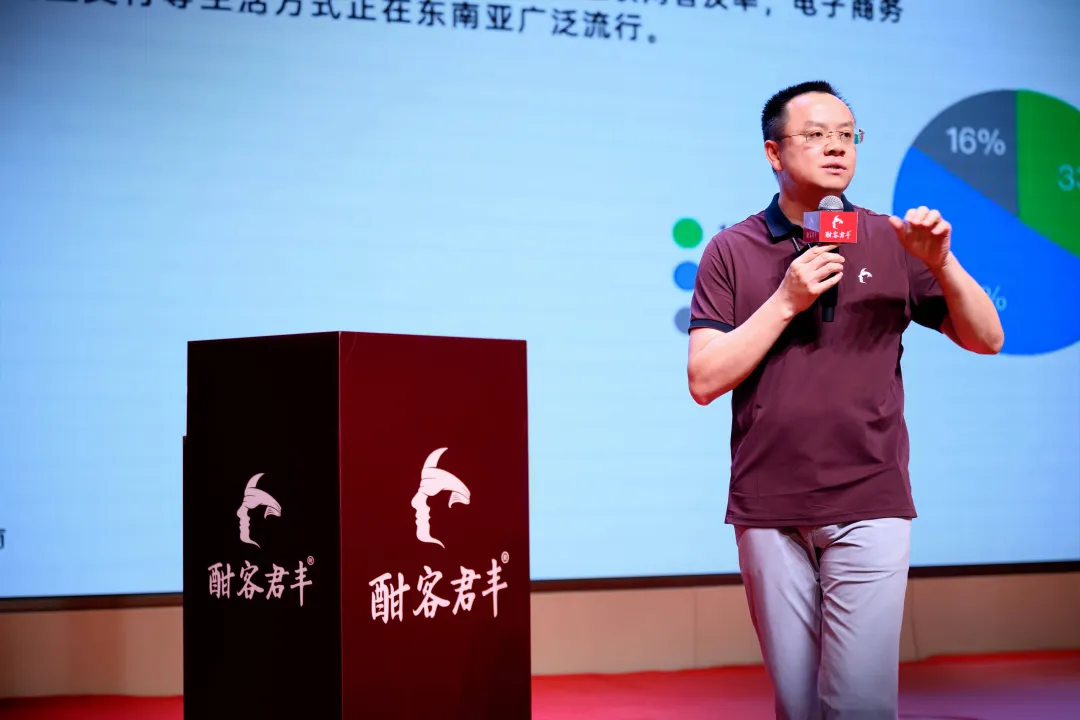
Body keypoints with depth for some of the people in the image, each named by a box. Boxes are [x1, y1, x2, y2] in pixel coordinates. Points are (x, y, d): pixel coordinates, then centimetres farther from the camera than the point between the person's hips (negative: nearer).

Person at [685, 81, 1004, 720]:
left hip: (868, 506, 0)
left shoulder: (890, 242, 7)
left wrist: (941, 263, -10)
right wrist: (786, 301, -12)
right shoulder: (733, 251, 5)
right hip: (768, 512, 1)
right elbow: (704, 380, -4)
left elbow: (986, 338, 7)